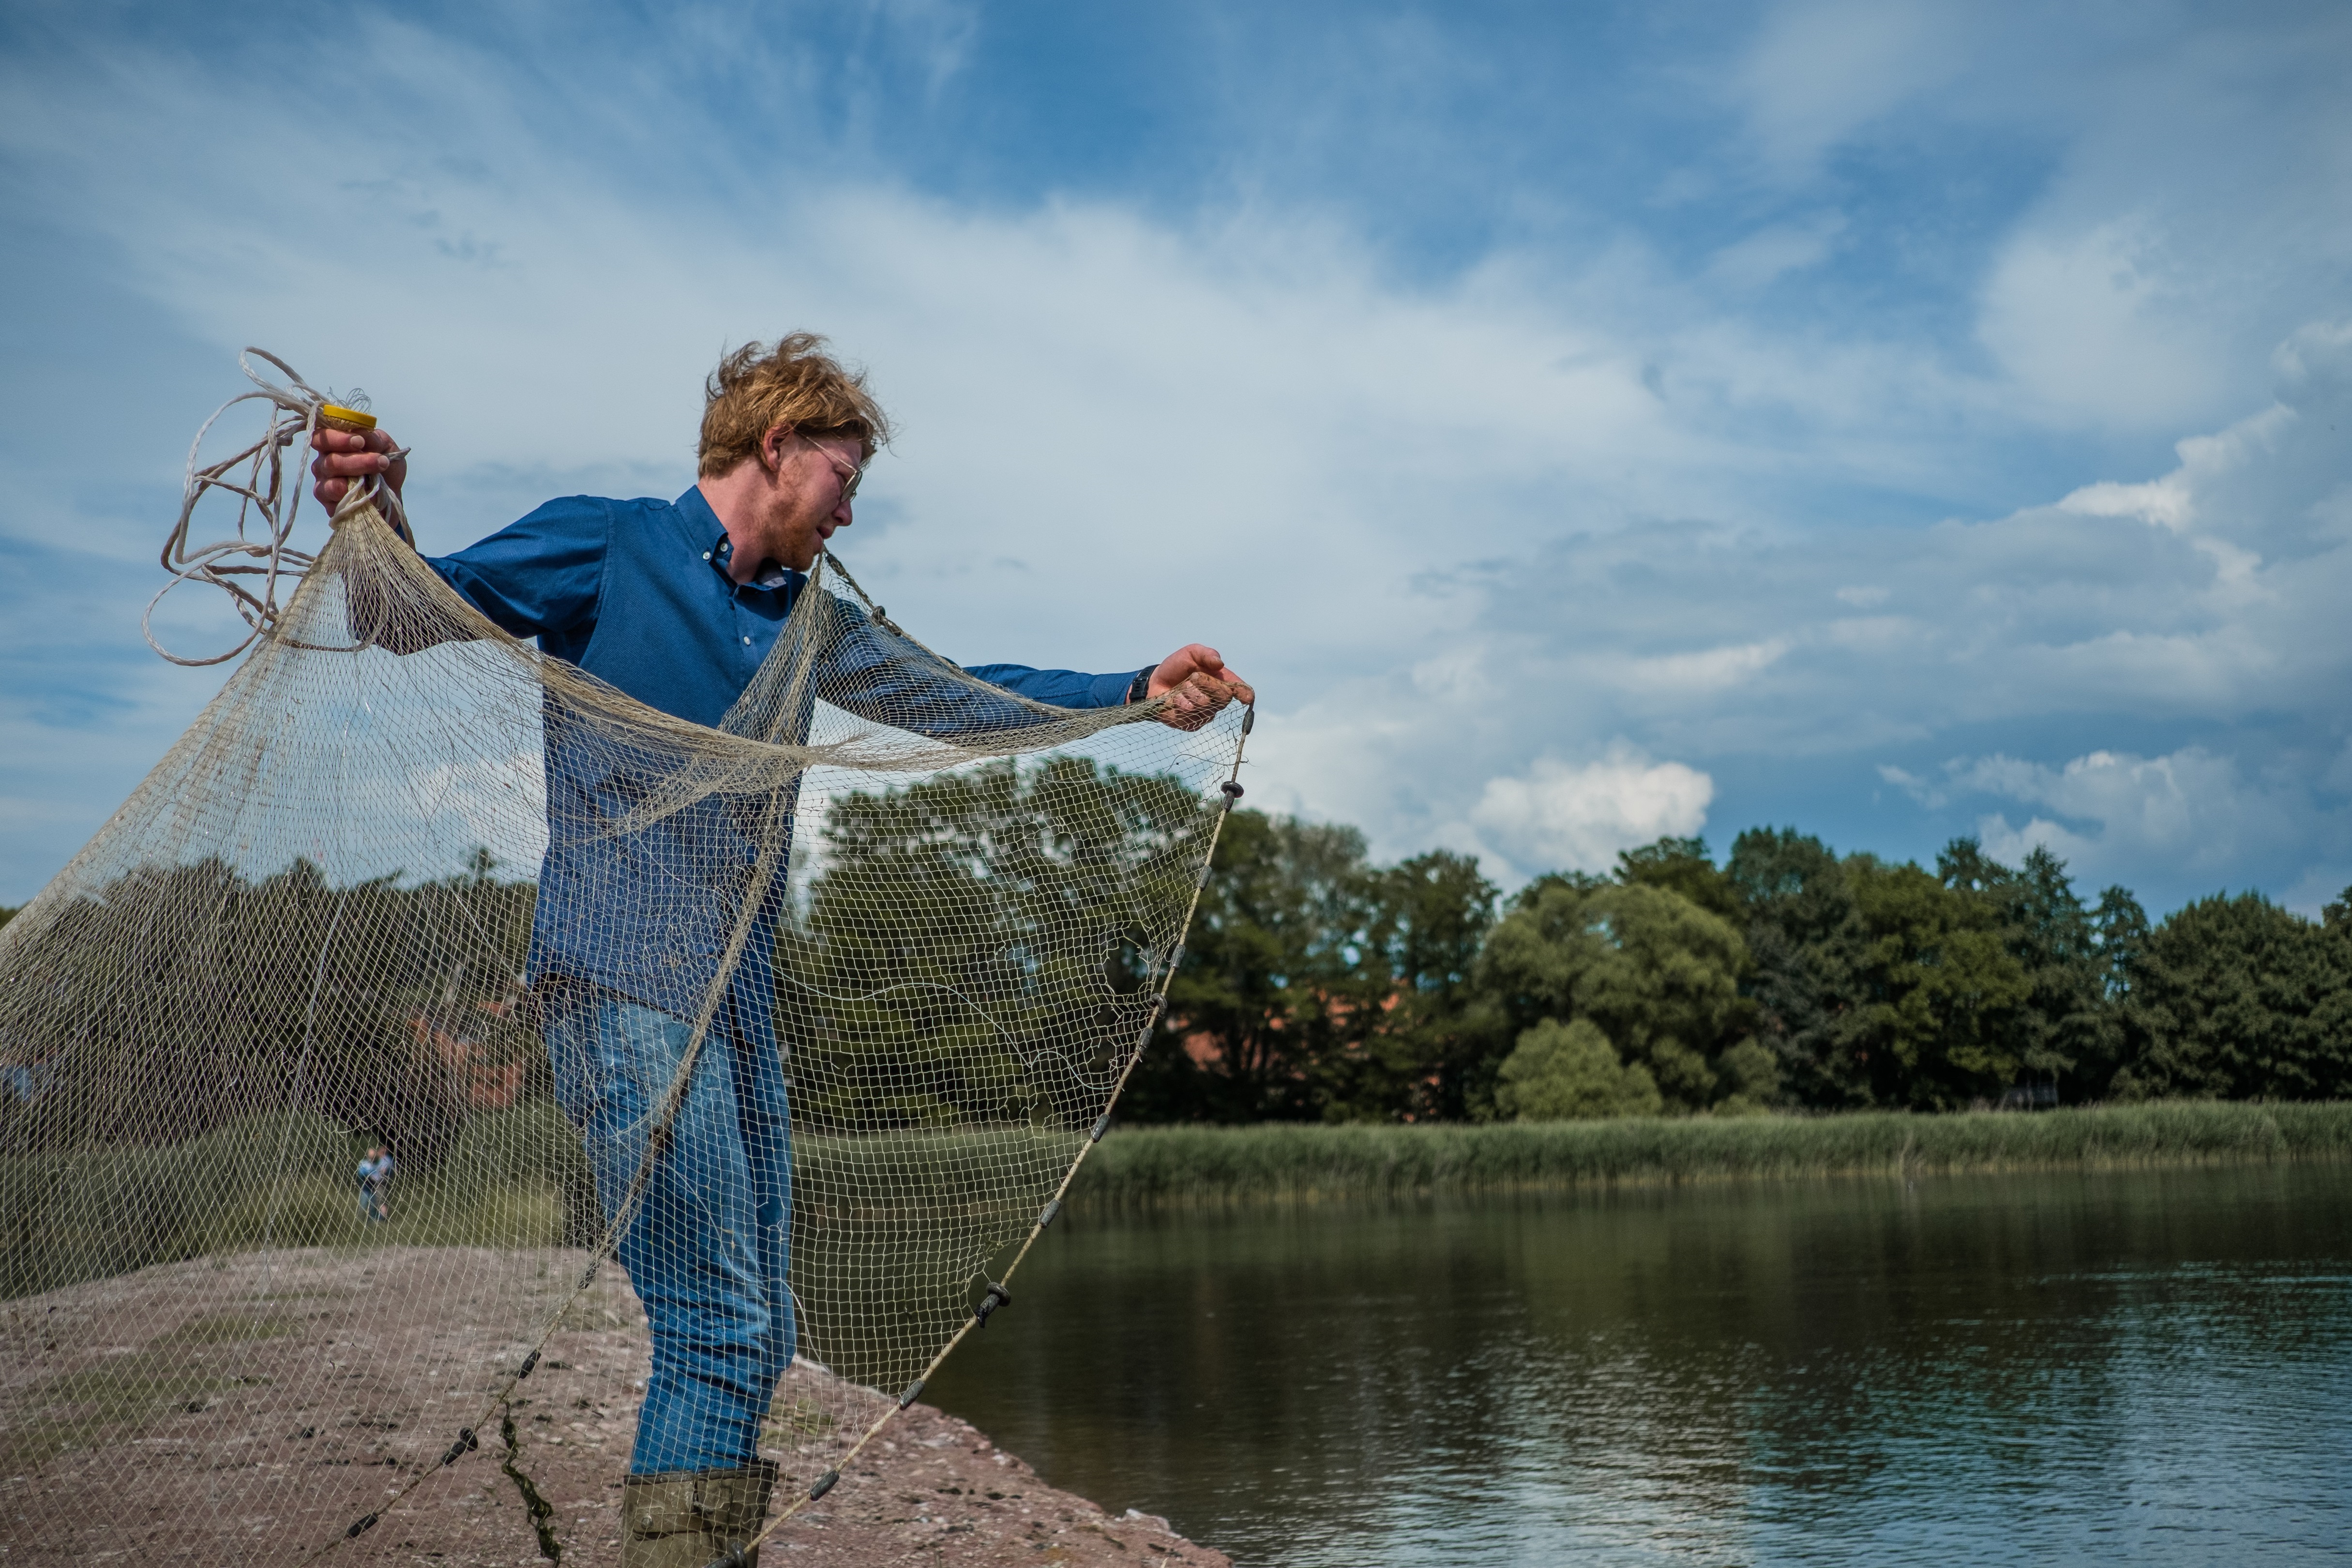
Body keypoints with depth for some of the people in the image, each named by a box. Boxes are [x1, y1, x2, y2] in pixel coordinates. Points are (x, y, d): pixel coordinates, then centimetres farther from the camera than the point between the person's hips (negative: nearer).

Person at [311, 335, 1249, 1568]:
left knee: (753, 1339, 9)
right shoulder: (606, 546, 3)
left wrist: (1139, 692, 12)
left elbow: (947, 696, 20)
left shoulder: (801, 621, 21)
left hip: (737, 1002, 8)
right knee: (719, 1328, -14)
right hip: (622, 984, -8)